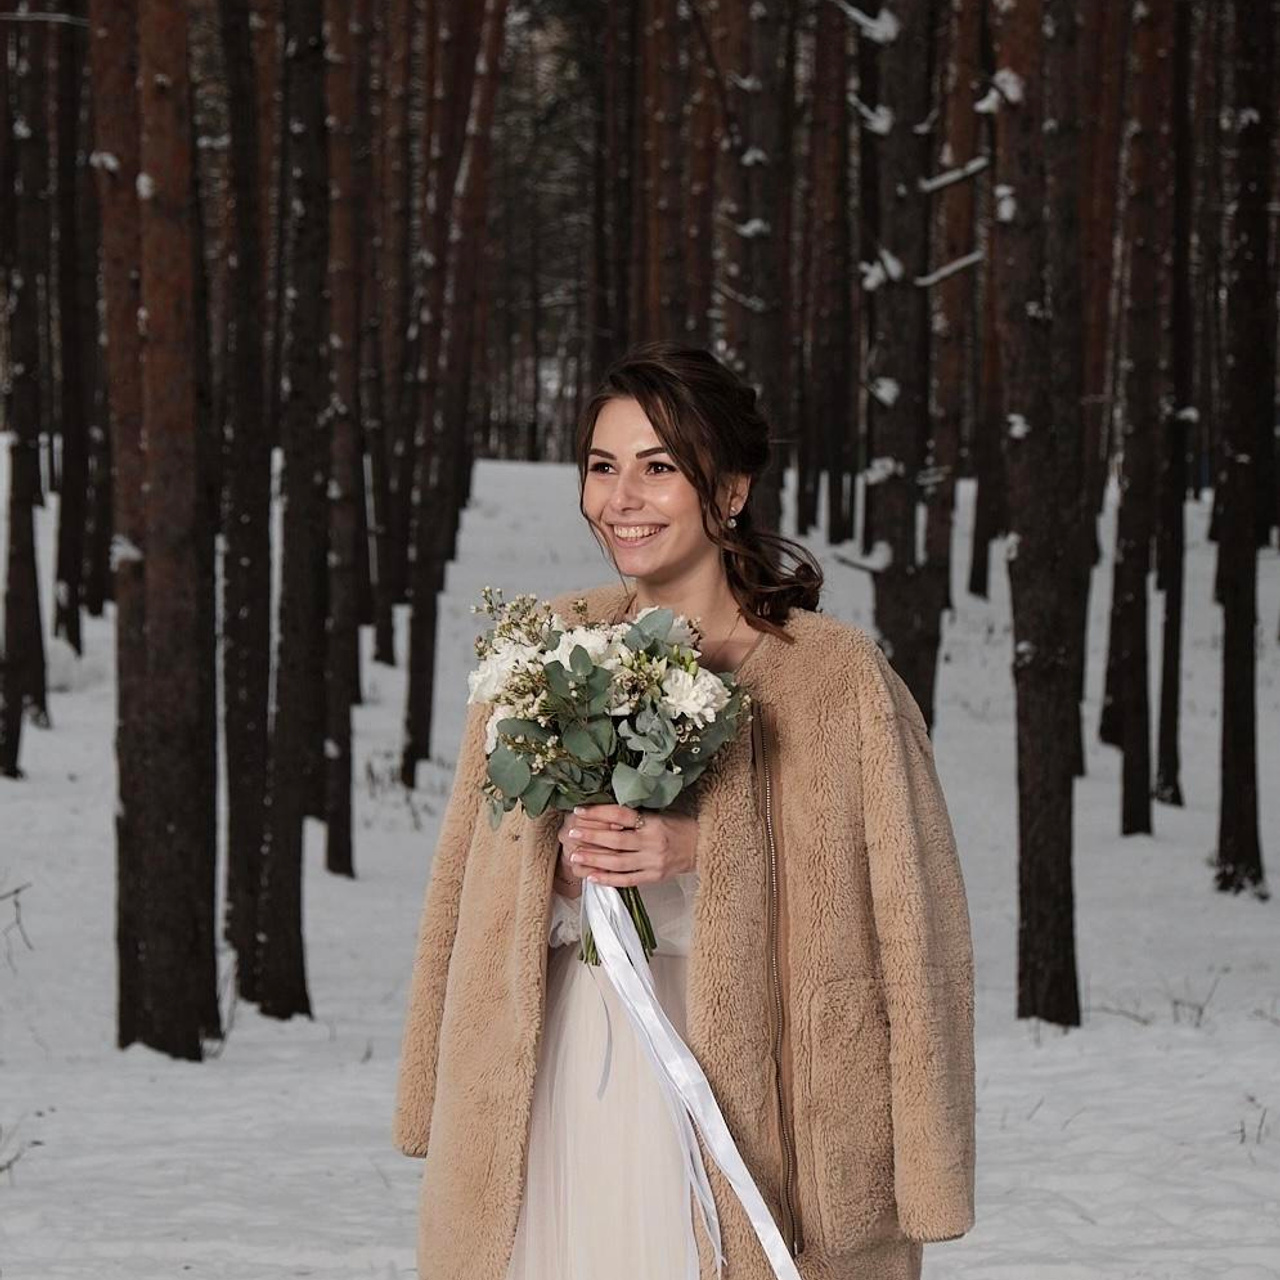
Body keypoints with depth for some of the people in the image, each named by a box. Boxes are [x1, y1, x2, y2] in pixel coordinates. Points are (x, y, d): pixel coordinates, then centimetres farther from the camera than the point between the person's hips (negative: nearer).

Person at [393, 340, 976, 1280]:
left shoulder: (832, 673, -5)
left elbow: (906, 921, -8)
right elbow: (471, 897, 15)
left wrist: (705, 853, -17)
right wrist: (559, 870, -7)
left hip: (736, 1095, -3)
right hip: (558, 1108, 4)